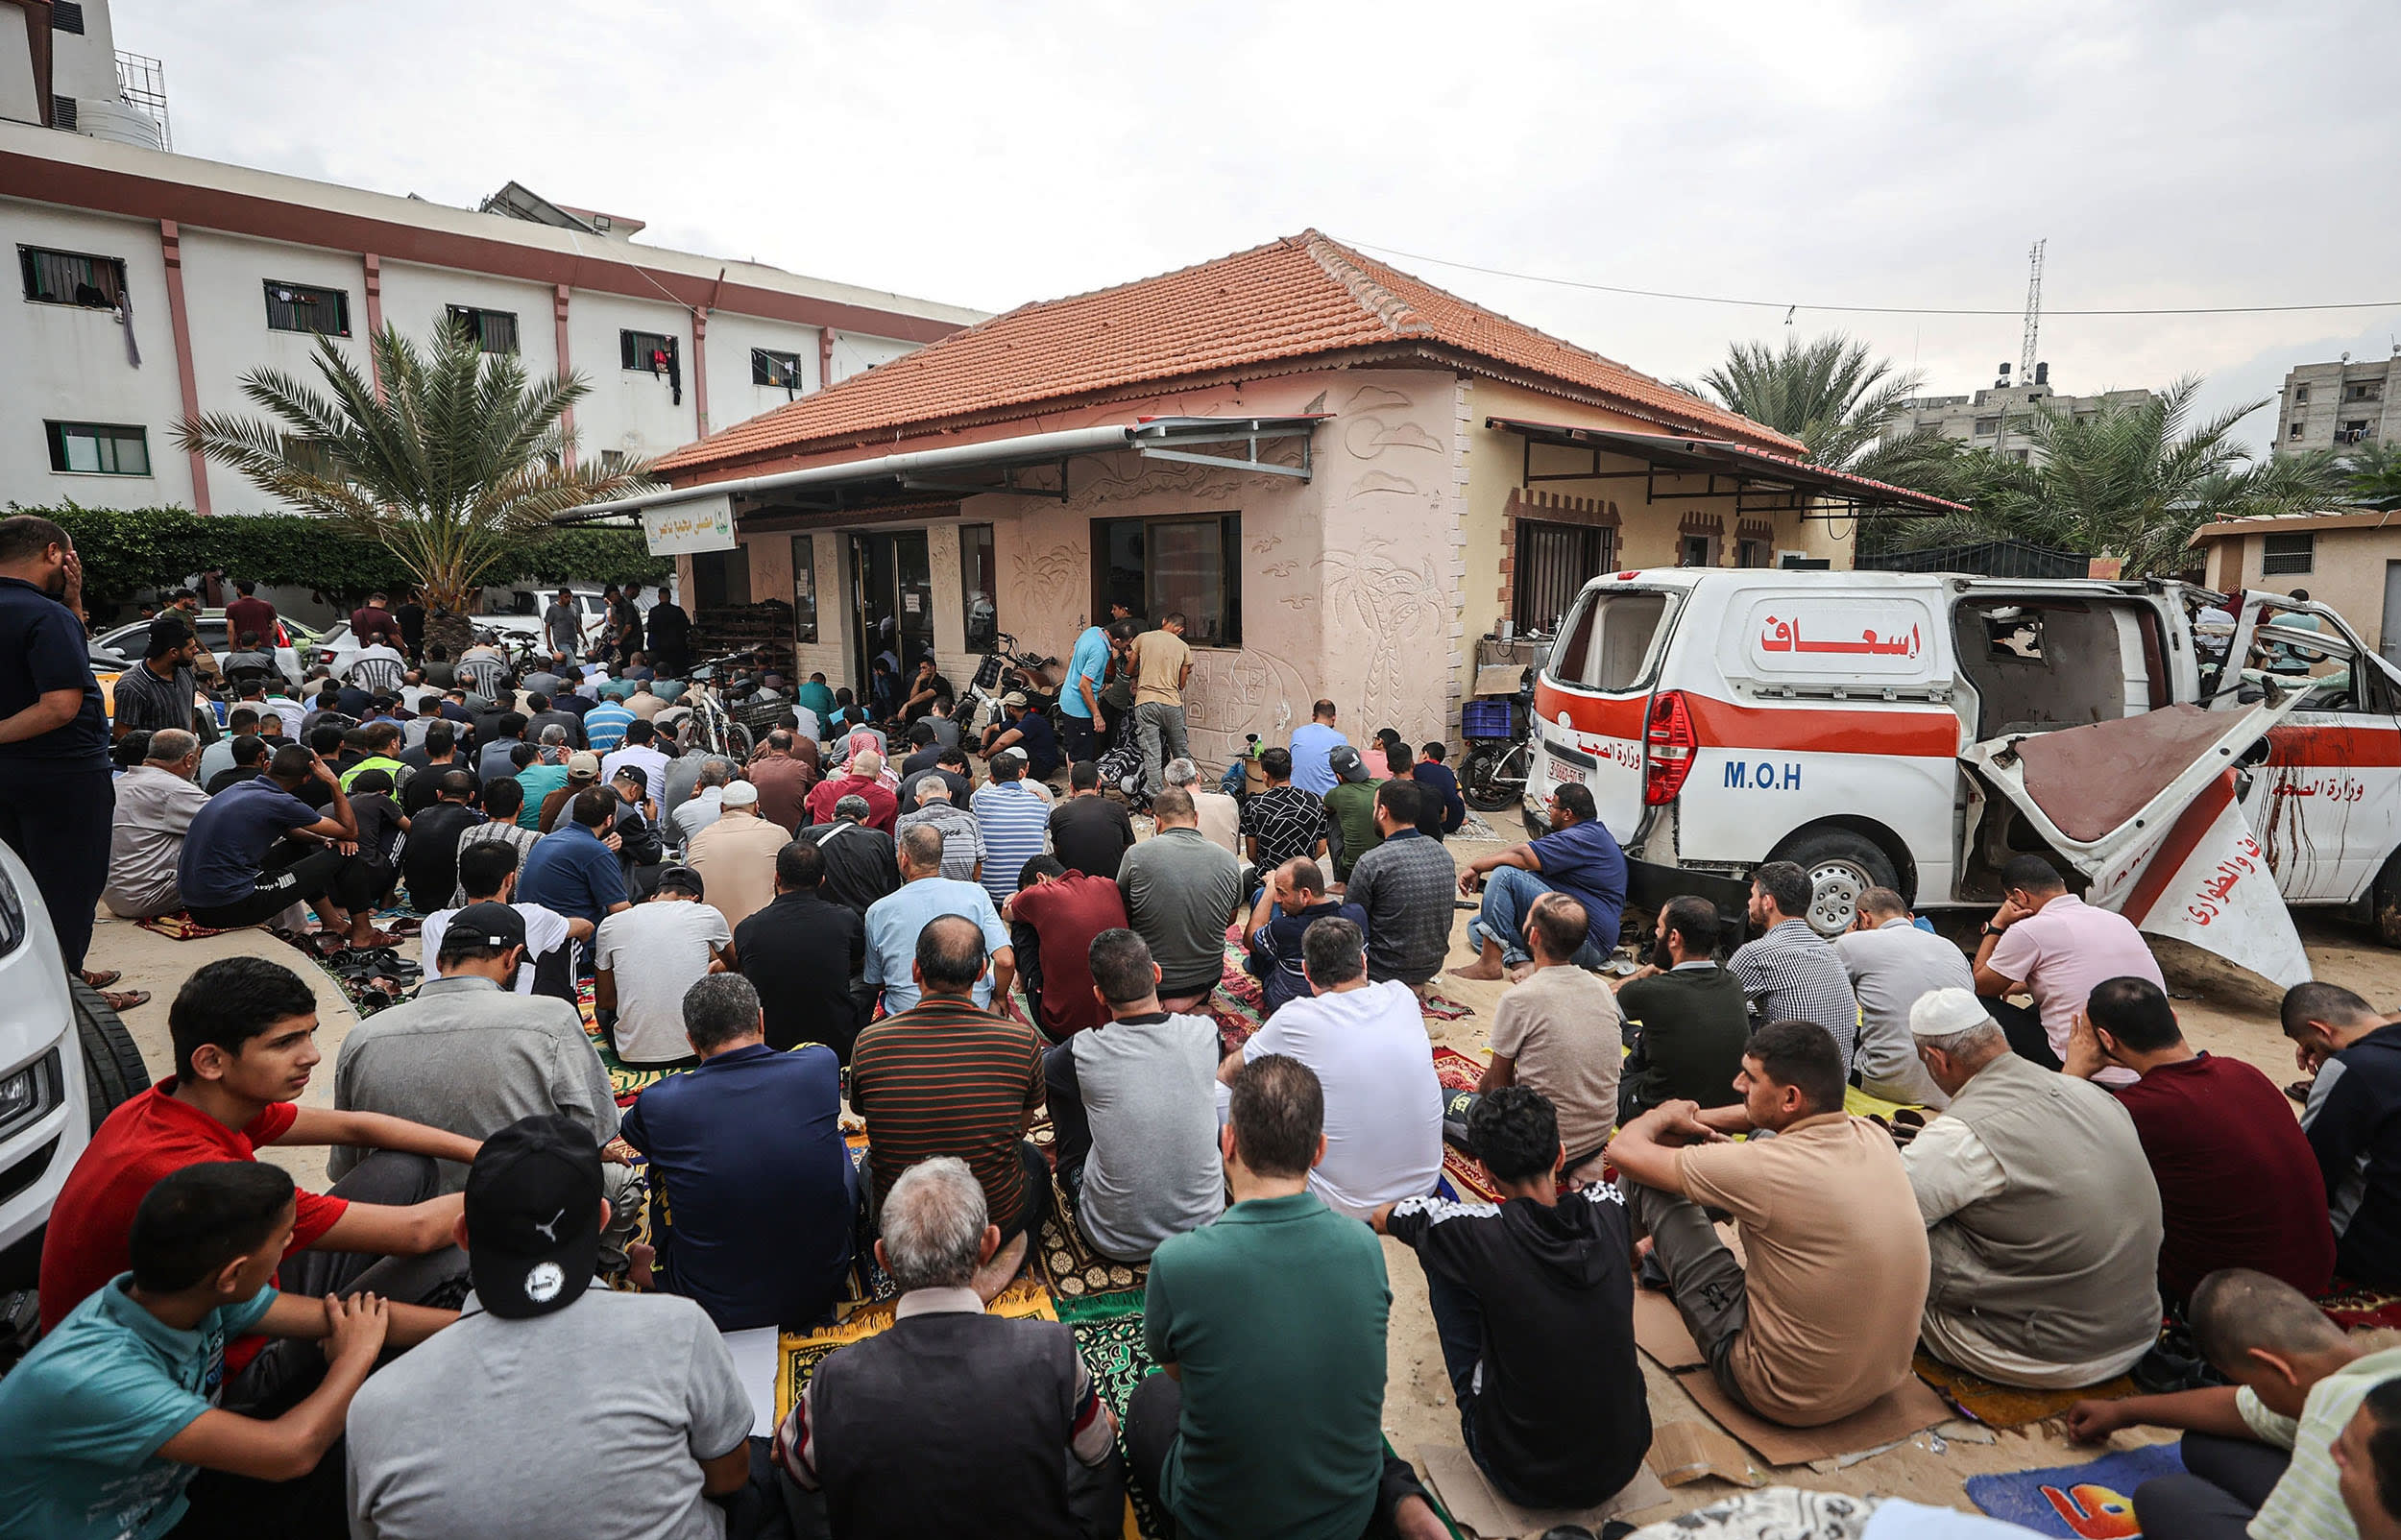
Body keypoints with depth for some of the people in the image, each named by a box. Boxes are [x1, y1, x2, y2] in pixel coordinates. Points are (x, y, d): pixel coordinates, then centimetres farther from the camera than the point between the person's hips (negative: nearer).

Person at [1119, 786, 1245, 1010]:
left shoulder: (1137, 854, -12)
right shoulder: (1229, 861, -4)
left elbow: (1124, 914, 3)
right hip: (1208, 978, 3)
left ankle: (1163, 999, 14)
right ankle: (1198, 995, 17)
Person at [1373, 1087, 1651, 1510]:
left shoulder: (1479, 1234, -23)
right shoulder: (1609, 1209, -13)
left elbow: (1381, 1217, -1)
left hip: (1523, 1477, -4)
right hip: (1622, 1464, 4)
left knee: (1444, 1264, 3)